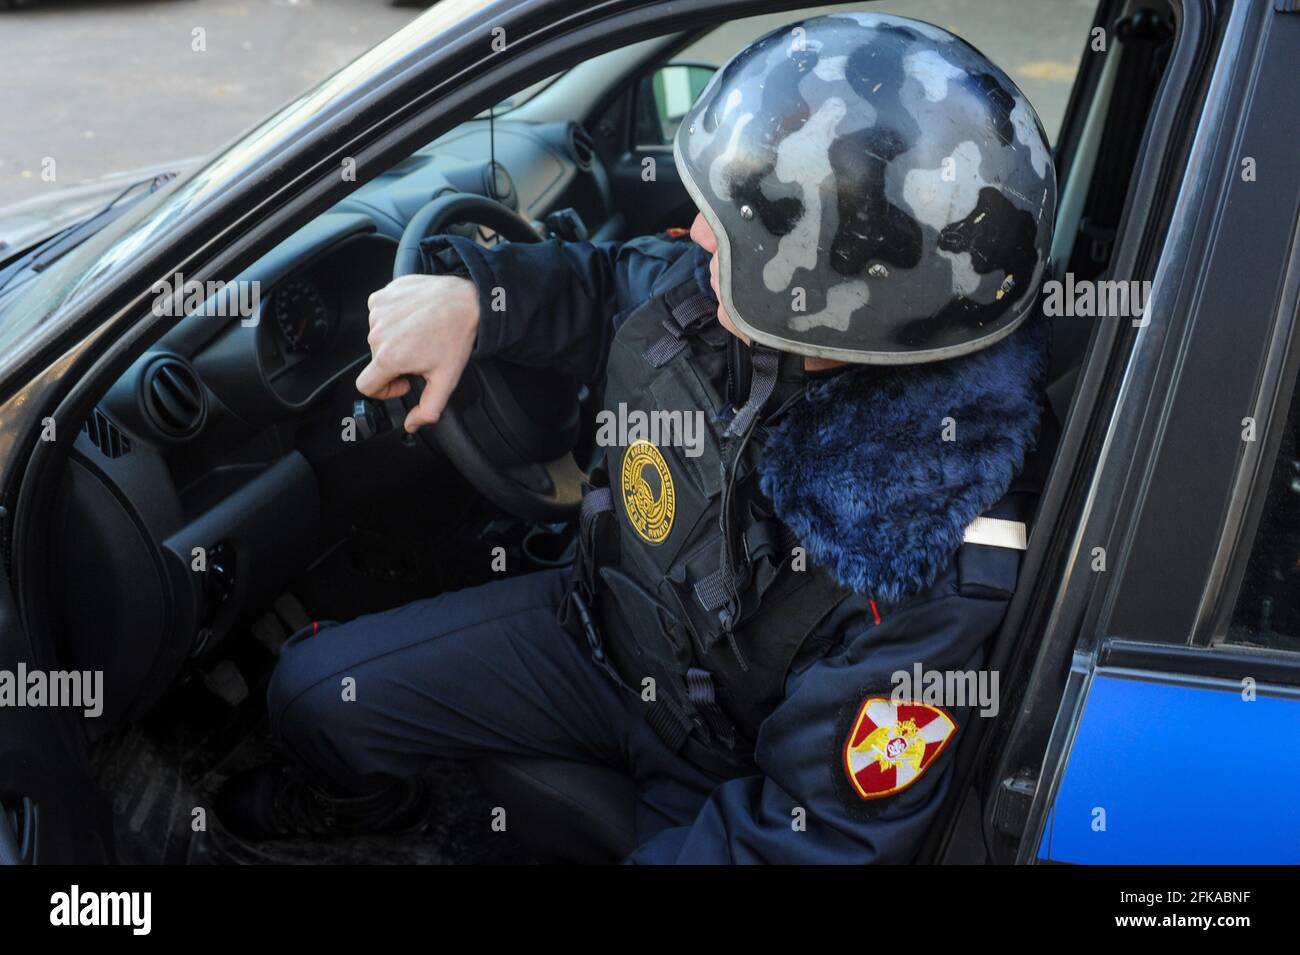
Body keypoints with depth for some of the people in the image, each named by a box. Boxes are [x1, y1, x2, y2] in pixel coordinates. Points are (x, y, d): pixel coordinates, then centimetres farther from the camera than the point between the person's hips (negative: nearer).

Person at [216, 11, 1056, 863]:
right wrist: (471, 295, -16)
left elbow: (821, 831, -26)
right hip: (601, 626, 5)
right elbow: (607, 289, 3)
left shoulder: (930, 575, -37)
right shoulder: (713, 298, -21)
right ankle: (368, 803, 42)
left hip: (727, 773, -5)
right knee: (316, 691, 4)